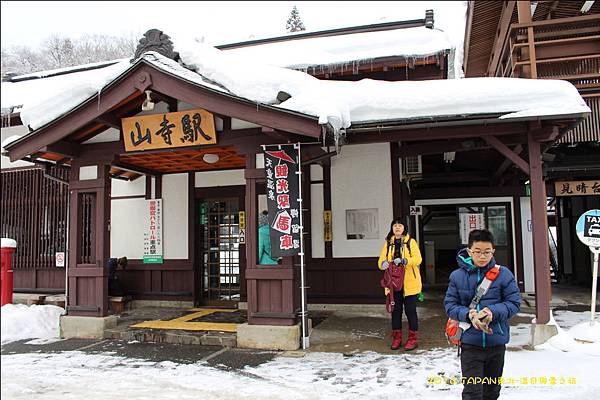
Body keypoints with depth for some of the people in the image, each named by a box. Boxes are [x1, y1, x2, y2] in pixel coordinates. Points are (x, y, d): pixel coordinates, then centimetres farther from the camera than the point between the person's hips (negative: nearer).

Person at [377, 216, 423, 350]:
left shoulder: (411, 242, -1)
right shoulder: (388, 243, 10)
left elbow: (418, 258, -13)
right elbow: (381, 260, 5)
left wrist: (404, 261, -29)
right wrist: (383, 264, -19)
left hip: (409, 283, -3)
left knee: (410, 310, 2)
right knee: (395, 310, 9)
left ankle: (413, 338, 14)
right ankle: (396, 338, 20)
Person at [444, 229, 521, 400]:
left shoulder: (503, 274, -4)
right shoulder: (457, 276, -5)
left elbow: (514, 302, -2)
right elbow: (450, 304, -1)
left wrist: (493, 311, -20)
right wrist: (468, 314, -20)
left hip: (496, 341, 2)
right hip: (470, 342, -2)